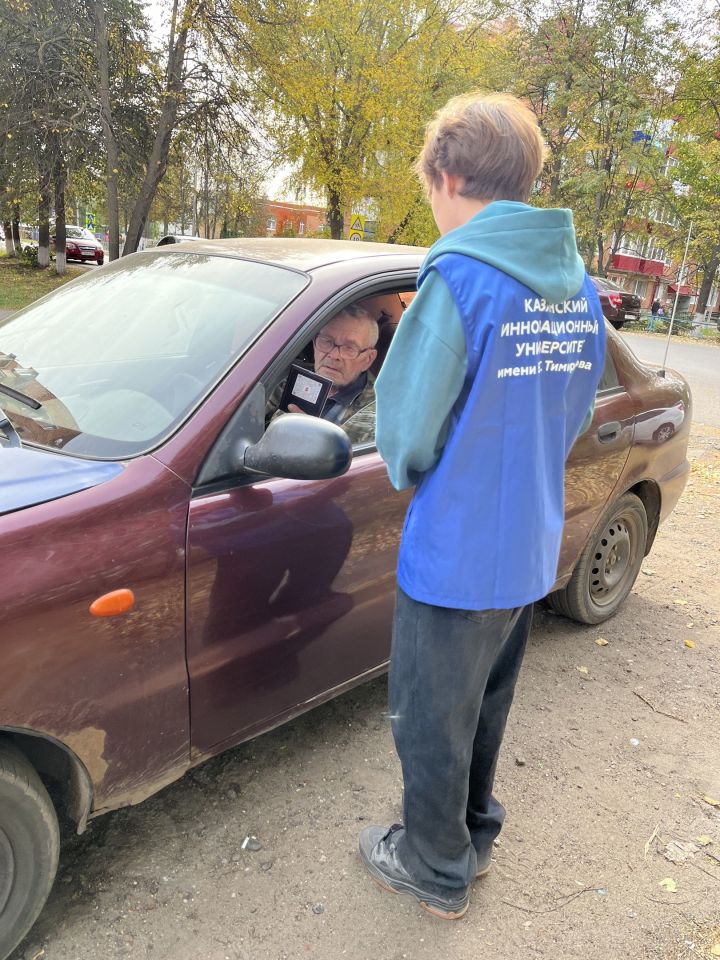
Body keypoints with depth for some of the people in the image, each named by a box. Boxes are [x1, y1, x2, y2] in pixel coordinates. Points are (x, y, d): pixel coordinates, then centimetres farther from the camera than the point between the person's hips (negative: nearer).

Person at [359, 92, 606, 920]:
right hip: (531, 550, 8)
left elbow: (408, 425, -18)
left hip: (454, 555, -7)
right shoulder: (578, 287, 3)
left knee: (431, 721, 14)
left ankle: (436, 868, 35)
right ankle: (473, 835, 47)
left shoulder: (461, 275, -21)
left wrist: (409, 472, 3)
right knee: (484, 706, 26)